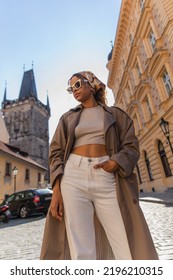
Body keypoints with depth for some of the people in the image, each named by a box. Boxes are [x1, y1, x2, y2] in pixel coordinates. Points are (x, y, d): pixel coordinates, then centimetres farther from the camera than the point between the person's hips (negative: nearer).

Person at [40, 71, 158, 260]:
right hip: (73, 176, 1)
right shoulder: (68, 118, 18)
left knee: (128, 249, -4)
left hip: (107, 178, 0)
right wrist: (56, 189, -5)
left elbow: (131, 146, 8)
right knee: (81, 252, -5)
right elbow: (56, 152, 9)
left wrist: (115, 163, -14)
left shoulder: (114, 114, 16)